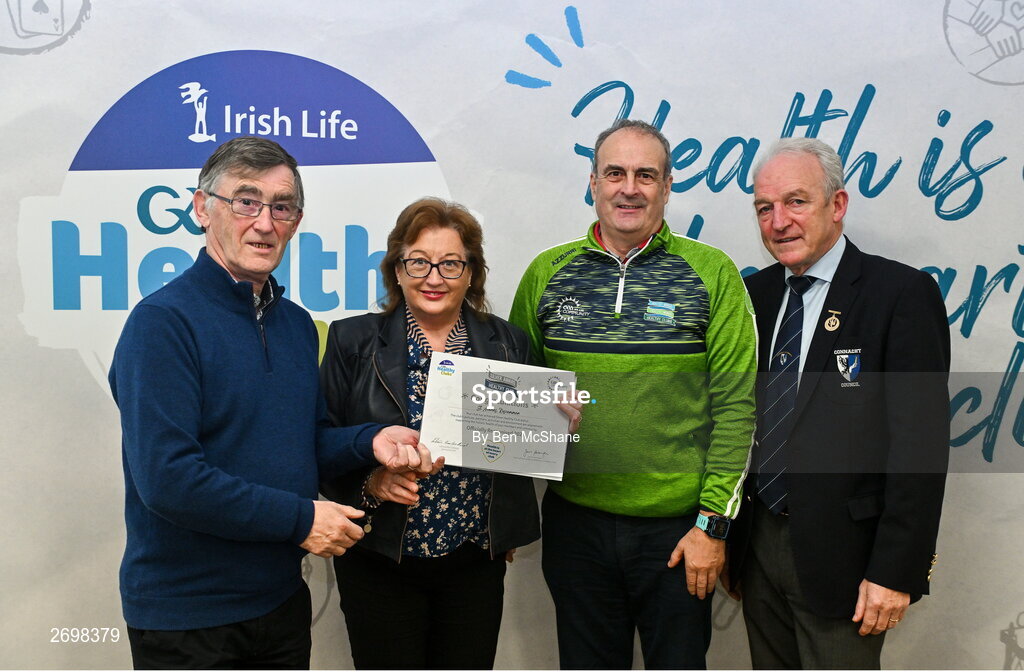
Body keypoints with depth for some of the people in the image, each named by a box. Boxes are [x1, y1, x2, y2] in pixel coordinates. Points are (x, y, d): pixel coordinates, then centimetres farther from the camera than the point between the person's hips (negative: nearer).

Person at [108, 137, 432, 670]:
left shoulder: (297, 323, 7)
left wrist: (371, 441, -6)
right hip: (187, 617, -7)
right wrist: (300, 518, -18)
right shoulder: (162, 321, -17)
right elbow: (167, 478, -25)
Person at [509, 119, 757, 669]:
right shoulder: (547, 272, 3)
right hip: (574, 519, 2)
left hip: (678, 526, -2)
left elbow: (735, 404, -6)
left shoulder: (711, 273, -4)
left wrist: (713, 522, -9)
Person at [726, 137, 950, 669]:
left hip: (840, 559, -5)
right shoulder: (755, 294, 7)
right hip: (758, 545, 5)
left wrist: (895, 570, -15)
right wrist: (725, 539, 9)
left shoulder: (902, 294, -10)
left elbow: (921, 443, -13)